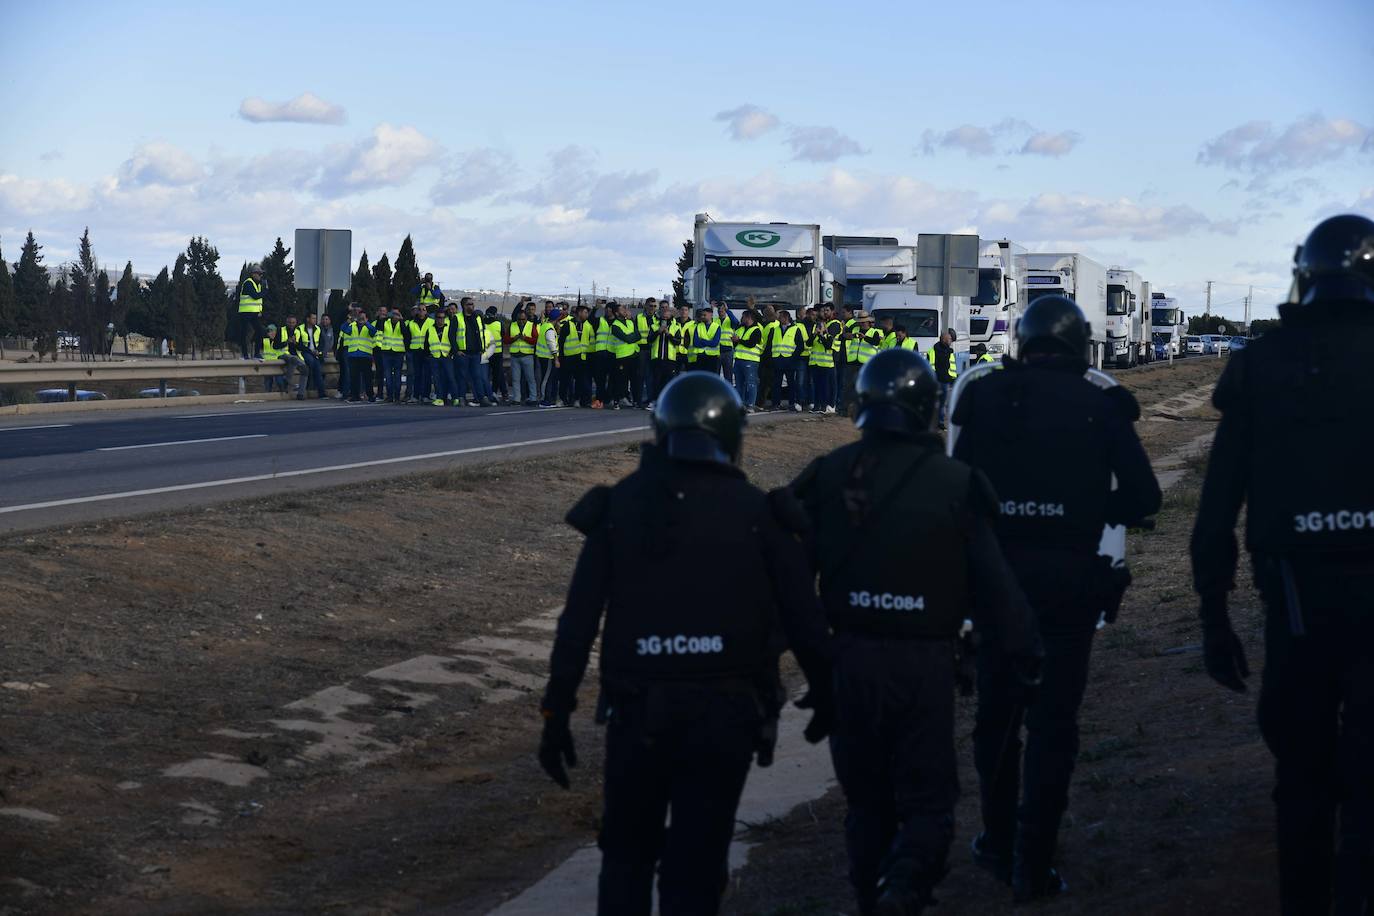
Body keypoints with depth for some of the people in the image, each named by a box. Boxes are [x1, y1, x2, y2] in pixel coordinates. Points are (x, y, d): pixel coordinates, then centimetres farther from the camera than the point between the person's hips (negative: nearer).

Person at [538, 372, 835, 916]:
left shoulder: (619, 506, 3)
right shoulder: (758, 513, 1)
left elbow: (578, 620, 0)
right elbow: (803, 620, -1)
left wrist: (557, 711, 4)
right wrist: (824, 697, 13)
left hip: (638, 711, 1)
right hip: (725, 713, -1)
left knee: (627, 853, 18)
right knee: (696, 866, 7)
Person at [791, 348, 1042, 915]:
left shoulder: (828, 476, -1)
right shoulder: (955, 484, -8)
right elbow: (993, 581, -6)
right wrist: (1026, 653, 5)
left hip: (851, 657, 2)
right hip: (925, 661, -2)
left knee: (866, 797, 18)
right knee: (927, 797, 7)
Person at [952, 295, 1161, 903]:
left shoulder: (984, 396, -1)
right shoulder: (1101, 406, -5)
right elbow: (1143, 497, -6)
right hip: (1068, 579, -2)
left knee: (996, 712, 17)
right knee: (1052, 721, 4)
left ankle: (999, 845, 28)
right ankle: (1033, 865, 4)